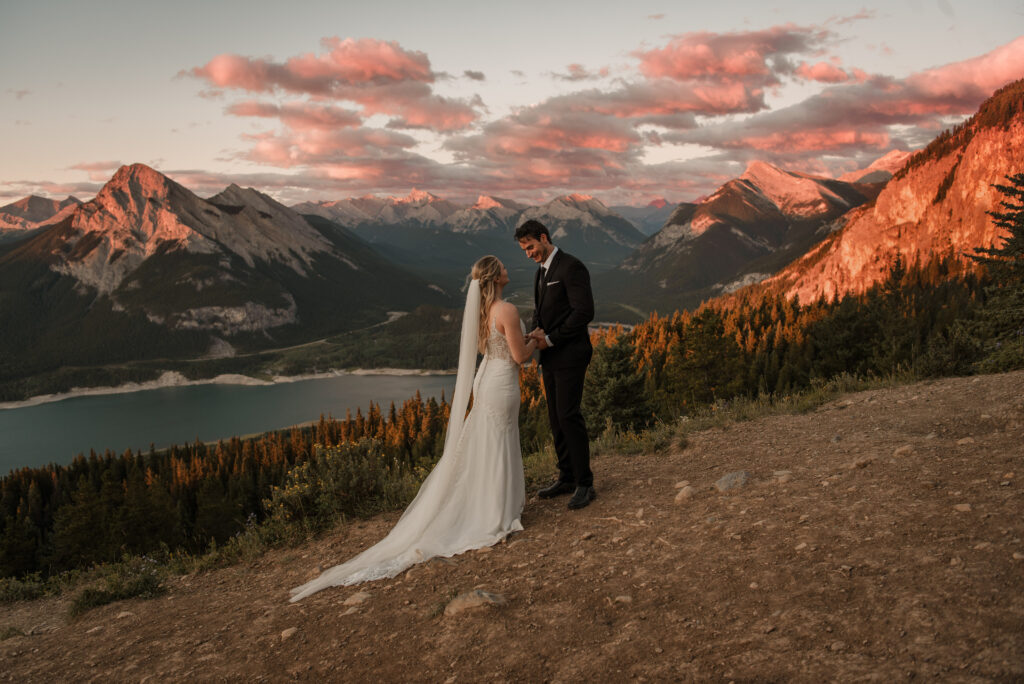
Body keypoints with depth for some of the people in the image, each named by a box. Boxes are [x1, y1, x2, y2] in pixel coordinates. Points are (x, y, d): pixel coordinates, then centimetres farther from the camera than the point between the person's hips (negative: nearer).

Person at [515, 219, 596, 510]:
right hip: (550, 356, 9)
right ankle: (566, 477, 21)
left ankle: (585, 484, -1)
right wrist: (537, 332, -1)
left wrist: (551, 339, -16)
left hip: (570, 355, -9)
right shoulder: (541, 272, 16)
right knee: (556, 418, 11)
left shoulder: (571, 267, -13)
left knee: (569, 415, -10)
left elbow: (584, 312, -19)